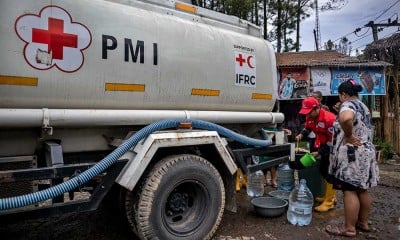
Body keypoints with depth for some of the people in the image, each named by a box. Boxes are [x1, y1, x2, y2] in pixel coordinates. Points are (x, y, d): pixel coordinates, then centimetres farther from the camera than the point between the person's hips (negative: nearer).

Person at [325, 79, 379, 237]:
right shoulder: (363, 106, 18)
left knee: (350, 190, -5)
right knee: (362, 189, 16)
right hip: (366, 152, 10)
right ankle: (363, 223, 27)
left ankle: (349, 228, 2)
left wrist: (348, 136, -25)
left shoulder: (348, 105, -14)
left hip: (352, 154, -10)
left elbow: (346, 118, -36)